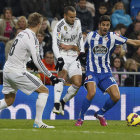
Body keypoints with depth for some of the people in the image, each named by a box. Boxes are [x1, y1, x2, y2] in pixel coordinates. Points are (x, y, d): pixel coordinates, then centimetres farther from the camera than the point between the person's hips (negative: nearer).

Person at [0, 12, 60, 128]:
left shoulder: (22, 33, 11)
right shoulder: (31, 38, -15)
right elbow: (37, 61, -19)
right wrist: (50, 76, -15)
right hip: (17, 71, -9)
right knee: (44, 91, -1)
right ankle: (38, 122, -6)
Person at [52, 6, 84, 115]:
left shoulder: (77, 22, 5)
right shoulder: (59, 26, -15)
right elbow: (55, 45, -22)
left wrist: (82, 51, 9)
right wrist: (59, 59, -36)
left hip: (74, 57, 6)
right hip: (63, 56, -6)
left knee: (77, 83, -4)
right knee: (62, 75, -31)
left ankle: (63, 102, 16)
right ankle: (56, 104, -40)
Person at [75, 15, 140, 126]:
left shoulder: (113, 36, 0)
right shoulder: (91, 36, 2)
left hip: (106, 73, 2)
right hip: (92, 72, -2)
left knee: (116, 96, -13)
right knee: (91, 93, -29)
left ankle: (100, 114, 15)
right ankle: (81, 118, -9)